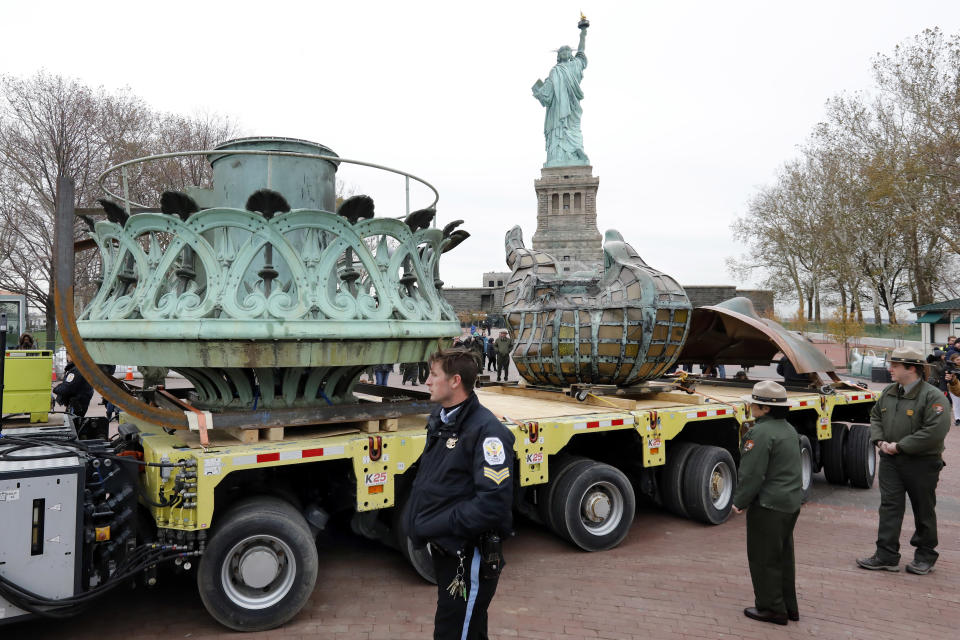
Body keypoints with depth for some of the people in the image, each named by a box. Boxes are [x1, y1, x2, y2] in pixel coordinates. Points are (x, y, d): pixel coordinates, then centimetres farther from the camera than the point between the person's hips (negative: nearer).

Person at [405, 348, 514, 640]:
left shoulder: (485, 430, -22)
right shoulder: (440, 419, 6)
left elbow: (494, 503, -28)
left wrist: (434, 526, -23)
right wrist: (413, 516, 3)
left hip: (471, 557, -8)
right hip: (445, 549, 9)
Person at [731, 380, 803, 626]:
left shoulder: (761, 433, -22)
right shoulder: (788, 429, 10)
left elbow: (752, 474, -23)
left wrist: (740, 502, -10)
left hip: (768, 505, -10)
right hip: (791, 502, 10)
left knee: (764, 558, 4)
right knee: (783, 556, 19)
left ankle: (771, 608, 13)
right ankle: (788, 606, 29)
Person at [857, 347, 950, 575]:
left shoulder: (932, 396, -15)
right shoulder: (888, 392, 8)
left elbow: (936, 430, -23)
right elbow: (875, 416, 20)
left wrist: (900, 446, -20)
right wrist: (880, 441, 2)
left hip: (921, 463, -5)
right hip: (890, 461, 6)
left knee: (924, 511, 10)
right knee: (890, 507, 3)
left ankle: (925, 556, 27)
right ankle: (886, 556, 6)